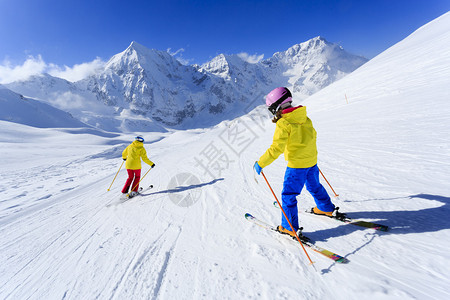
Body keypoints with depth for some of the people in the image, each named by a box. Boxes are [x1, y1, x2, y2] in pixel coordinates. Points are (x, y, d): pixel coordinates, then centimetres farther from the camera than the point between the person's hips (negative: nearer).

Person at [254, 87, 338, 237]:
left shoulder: (283, 123, -20)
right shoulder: (304, 118, 4)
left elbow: (276, 148, -26)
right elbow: (313, 134, 17)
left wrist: (260, 163, -22)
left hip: (296, 164, -8)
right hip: (312, 160, 8)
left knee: (288, 195, 4)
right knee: (314, 186, 30)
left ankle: (289, 227, 14)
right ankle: (326, 208, 51)